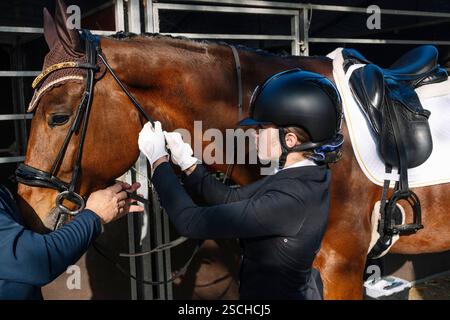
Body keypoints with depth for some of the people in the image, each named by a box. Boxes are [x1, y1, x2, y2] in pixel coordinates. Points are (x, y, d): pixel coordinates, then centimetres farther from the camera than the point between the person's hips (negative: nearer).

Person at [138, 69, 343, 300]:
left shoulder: (289, 199, -30)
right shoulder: (305, 176, -4)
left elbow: (192, 223, -28)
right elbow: (230, 198, 3)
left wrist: (158, 160, -18)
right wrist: (186, 161, -7)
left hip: (276, 292, -7)